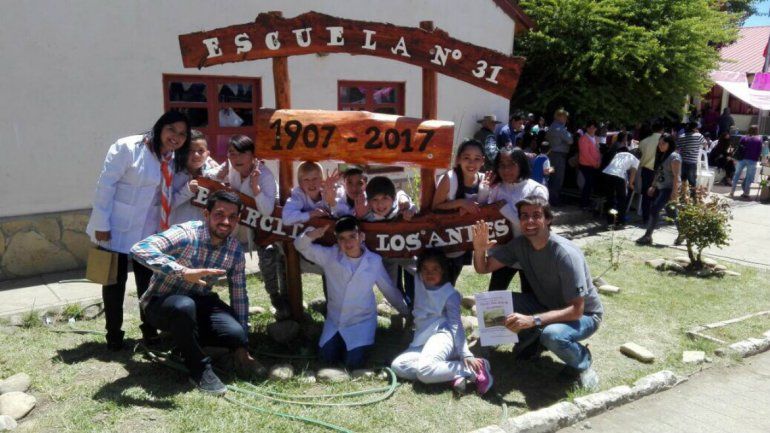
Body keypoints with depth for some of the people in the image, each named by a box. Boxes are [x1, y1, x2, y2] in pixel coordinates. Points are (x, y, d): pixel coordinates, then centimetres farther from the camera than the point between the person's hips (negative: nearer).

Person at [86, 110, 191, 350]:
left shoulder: (173, 159, 4)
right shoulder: (127, 148, -15)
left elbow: (168, 196, 7)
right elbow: (106, 184, -16)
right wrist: (102, 224, -17)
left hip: (148, 231, 5)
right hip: (117, 227, -5)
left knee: (148, 279, 8)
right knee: (115, 279, 7)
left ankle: (149, 329, 25)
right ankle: (113, 333, 23)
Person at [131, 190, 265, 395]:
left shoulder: (235, 251, -8)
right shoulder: (185, 234, -26)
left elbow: (239, 296, -1)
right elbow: (139, 249, -40)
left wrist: (242, 347, -2)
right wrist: (183, 272, -51)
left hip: (200, 303, 4)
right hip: (161, 303, -4)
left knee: (236, 333, -23)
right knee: (184, 306, -39)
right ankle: (199, 369, -16)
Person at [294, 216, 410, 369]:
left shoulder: (374, 261, -8)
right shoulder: (329, 256, -8)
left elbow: (389, 289, 3)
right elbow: (301, 246, -9)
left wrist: (407, 313, 11)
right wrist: (311, 235, -33)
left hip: (362, 321, -2)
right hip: (334, 320, 2)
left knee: (353, 362, -14)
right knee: (327, 358, -7)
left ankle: (361, 343, 18)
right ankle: (341, 341, 24)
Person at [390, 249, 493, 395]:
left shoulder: (450, 293, -1)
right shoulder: (418, 282, 13)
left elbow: (455, 324, -10)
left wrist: (466, 354, -20)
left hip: (442, 336, -7)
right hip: (421, 342, 7)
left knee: (425, 369, -35)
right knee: (397, 366, -22)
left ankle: (472, 370, -20)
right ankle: (453, 374, -27)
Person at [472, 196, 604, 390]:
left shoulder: (566, 254, -30)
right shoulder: (520, 244, -10)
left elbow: (576, 310, -31)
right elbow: (484, 268, -7)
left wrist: (532, 320, -42)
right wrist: (479, 249, -29)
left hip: (584, 315, -6)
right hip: (547, 307, 6)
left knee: (552, 334, -39)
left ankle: (582, 361, -5)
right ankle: (532, 339, 11)